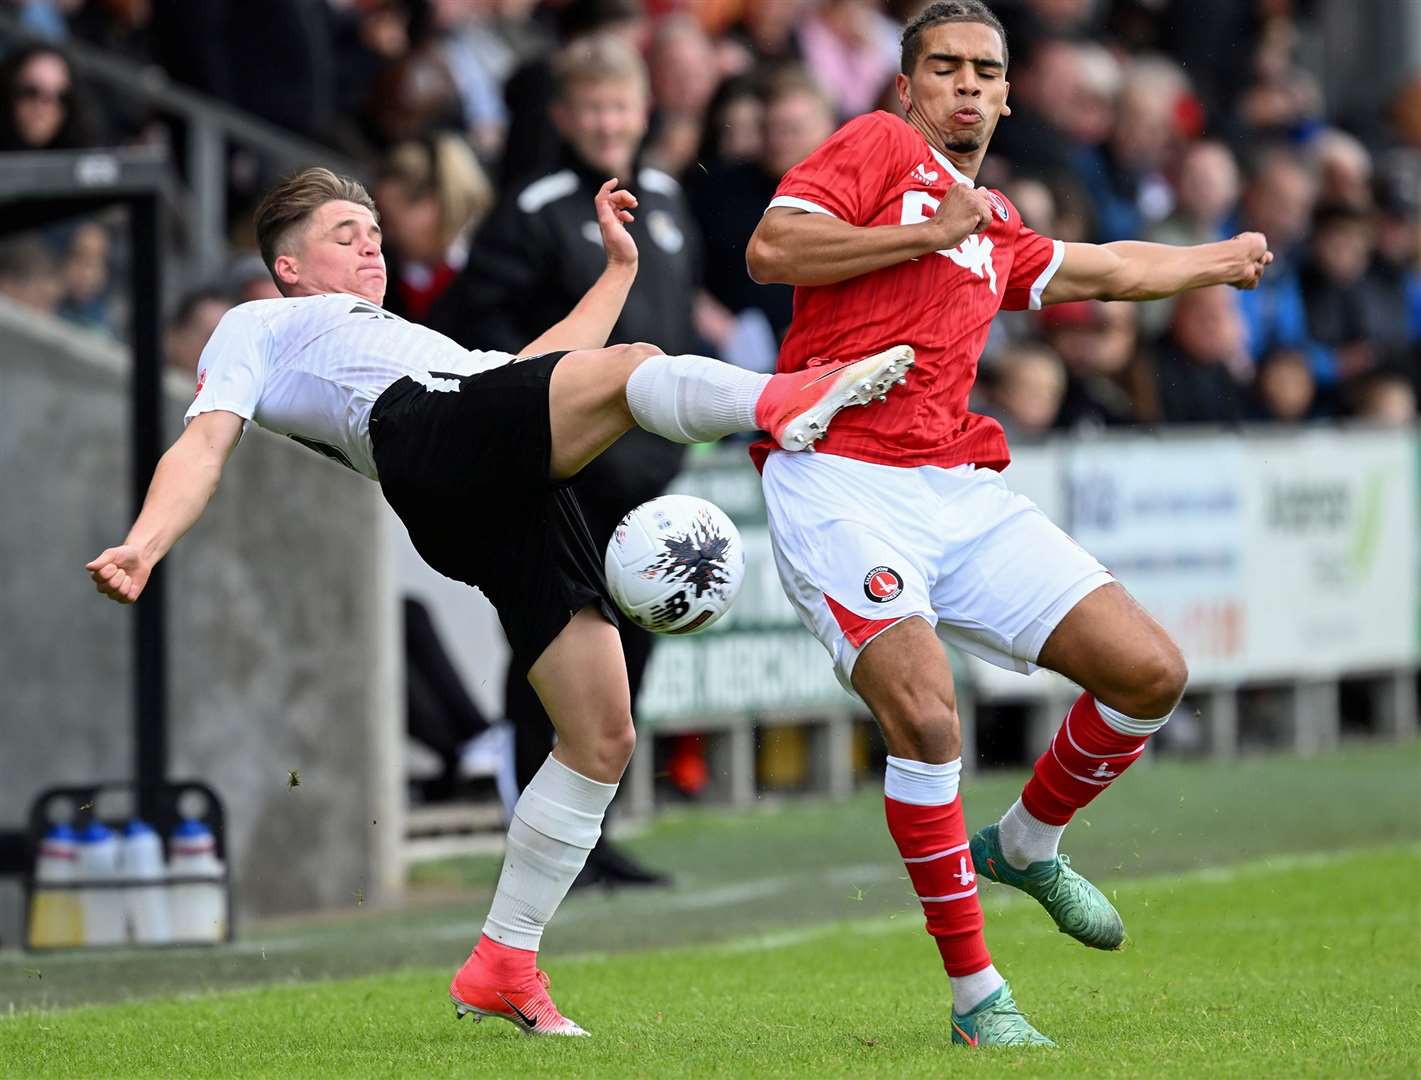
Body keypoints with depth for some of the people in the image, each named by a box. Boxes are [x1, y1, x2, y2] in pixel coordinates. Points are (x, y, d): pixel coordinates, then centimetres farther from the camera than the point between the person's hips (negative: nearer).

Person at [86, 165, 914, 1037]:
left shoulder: (412, 337, 47)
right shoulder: (258, 329, 26)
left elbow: (542, 367, 42)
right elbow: (203, 449, 9)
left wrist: (620, 265, 43)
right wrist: (142, 547, -8)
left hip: (519, 492, 7)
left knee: (603, 737, -3)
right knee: (631, 371, -28)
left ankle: (503, 965, 3)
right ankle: (784, 403, -55)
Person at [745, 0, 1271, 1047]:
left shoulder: (997, 235, 24)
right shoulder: (880, 147, 6)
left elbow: (1102, 270, 43)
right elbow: (770, 250, -8)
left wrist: (1223, 260, 56)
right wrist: (929, 234, -8)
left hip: (961, 491, 7)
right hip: (840, 482, -7)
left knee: (1150, 671, -2)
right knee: (925, 714, -25)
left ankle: (1025, 846, 25)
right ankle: (975, 993, -12)